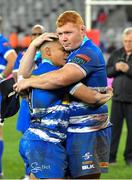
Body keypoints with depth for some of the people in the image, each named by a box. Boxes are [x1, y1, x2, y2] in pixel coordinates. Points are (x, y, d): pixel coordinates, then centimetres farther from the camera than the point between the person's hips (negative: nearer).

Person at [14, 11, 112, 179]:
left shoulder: (89, 53, -15)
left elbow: (61, 78, -34)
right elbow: (24, 73, 13)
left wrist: (29, 82, -19)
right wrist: (33, 46, -2)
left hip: (89, 132, -9)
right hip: (71, 130, 9)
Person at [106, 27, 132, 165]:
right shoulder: (116, 54, 10)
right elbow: (107, 72, 10)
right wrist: (115, 68, -9)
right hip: (117, 97, 3)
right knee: (114, 127, 3)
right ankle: (111, 156, 8)